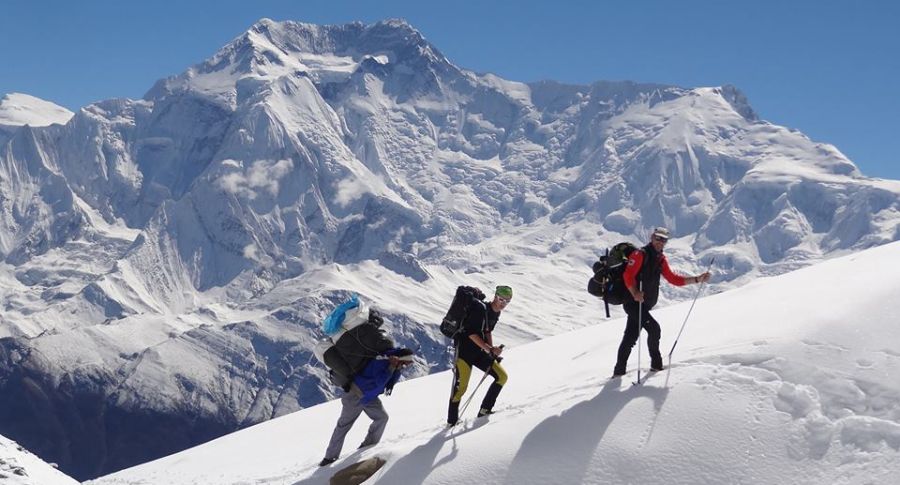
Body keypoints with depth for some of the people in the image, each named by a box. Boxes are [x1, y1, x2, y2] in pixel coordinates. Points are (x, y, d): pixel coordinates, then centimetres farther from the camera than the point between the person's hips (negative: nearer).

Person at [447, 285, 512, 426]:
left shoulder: (496, 313, 8)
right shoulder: (480, 308, -18)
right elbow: (471, 333, -23)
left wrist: (493, 351, 9)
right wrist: (489, 349, -26)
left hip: (479, 352, 8)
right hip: (464, 350, -8)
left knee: (502, 376, 1)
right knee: (461, 387, -13)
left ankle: (484, 410, 5)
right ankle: (452, 422, -1)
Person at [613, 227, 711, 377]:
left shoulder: (661, 260, 13)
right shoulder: (640, 254, -12)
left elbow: (673, 279, 12)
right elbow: (628, 275, -22)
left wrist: (697, 279, 5)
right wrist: (635, 294, -38)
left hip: (645, 305, 8)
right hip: (633, 303, -8)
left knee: (630, 338, 11)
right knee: (654, 328, -17)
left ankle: (619, 371, 18)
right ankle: (656, 364, -4)